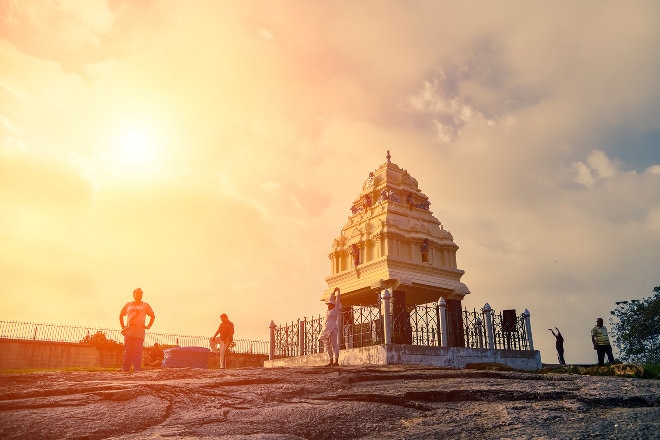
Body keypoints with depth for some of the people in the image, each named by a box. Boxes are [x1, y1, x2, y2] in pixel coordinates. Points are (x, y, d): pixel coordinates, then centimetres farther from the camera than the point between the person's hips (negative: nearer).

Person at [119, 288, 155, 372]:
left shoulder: (145, 305, 12)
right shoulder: (128, 305, 15)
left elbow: (152, 316, 16)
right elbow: (121, 315, 23)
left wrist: (148, 326, 5)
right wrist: (122, 325, 12)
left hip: (140, 333, -1)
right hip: (129, 332, 1)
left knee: (138, 352, -5)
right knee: (128, 351, -1)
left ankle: (137, 369, -2)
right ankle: (125, 369, 4)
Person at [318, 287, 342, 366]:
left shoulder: (335, 310, 3)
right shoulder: (328, 310, 19)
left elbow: (337, 301, 5)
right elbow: (331, 299, 26)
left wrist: (338, 292, 14)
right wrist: (333, 291, 30)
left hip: (332, 329, -8)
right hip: (326, 330, 8)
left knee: (334, 345, -11)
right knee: (328, 346, 5)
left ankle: (336, 361, -14)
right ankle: (331, 361, 7)